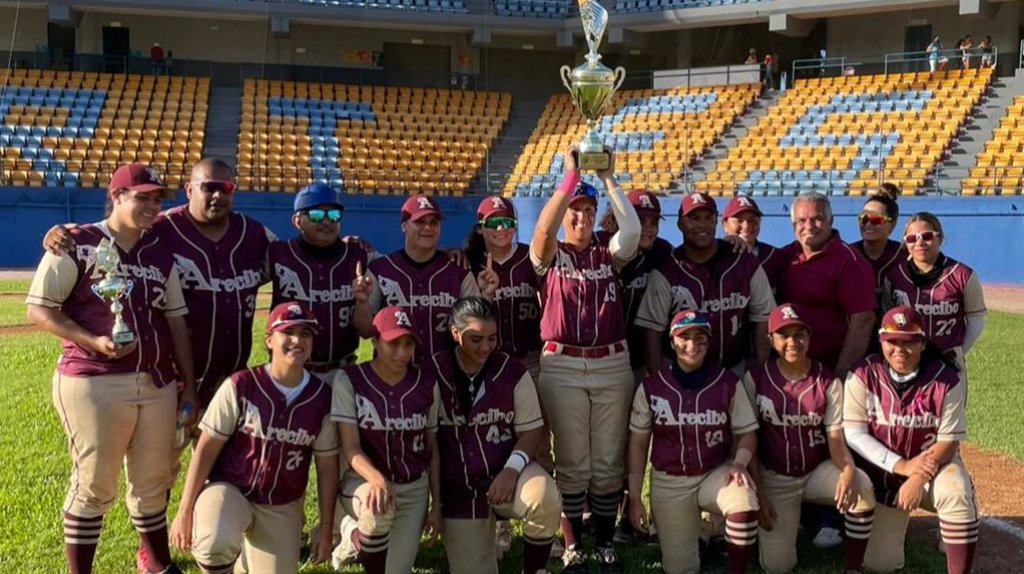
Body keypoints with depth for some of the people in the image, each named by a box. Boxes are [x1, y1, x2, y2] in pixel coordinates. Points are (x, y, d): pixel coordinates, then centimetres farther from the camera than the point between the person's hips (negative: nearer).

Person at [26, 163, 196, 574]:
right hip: (93, 384, -5)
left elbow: (176, 320, 12)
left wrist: (188, 385, 10)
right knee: (94, 485, 1)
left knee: (153, 482, 14)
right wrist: (94, 342, -19)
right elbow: (38, 309, -7)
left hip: (158, 384, 5)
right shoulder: (76, 244, -5)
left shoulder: (161, 252, 11)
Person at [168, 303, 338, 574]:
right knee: (218, 543, -35)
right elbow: (206, 450, -9)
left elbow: (327, 467, 3)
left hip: (281, 507, 4)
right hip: (228, 489, -3)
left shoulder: (322, 397, -5)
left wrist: (326, 527, 4)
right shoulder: (240, 386, -14)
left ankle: (251, 552, 33)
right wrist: (185, 512, -11)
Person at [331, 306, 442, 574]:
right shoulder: (349, 380, -11)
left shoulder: (427, 384, -2)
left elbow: (432, 449, 6)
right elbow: (350, 448, -17)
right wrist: (377, 479, -36)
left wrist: (436, 504, 6)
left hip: (414, 489, 3)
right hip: (363, 480, -3)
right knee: (378, 508, -38)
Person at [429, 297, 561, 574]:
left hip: (506, 473, -1)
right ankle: (484, 528, 34)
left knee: (546, 502, -33)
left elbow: (532, 430, -2)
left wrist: (512, 468, -20)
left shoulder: (514, 371, -7)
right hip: (458, 489, 1)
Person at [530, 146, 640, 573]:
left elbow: (632, 229, -11)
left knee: (608, 462, 7)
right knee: (572, 463, 3)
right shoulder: (551, 256, 3)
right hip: (562, 366, -2)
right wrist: (571, 175, -22)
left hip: (613, 364, 2)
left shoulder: (609, 254, 9)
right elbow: (544, 228, -19)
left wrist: (608, 179, -10)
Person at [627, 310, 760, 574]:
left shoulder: (728, 383, -8)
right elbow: (638, 443, 1)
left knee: (745, 502, -35)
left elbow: (747, 432, 2)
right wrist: (635, 497, 1)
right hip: (669, 483, 1)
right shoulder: (651, 387, -7)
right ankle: (694, 526, 37)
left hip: (716, 473, -1)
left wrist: (739, 462, -20)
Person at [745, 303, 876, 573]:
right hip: (774, 478, 0)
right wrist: (757, 493, -9)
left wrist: (848, 469, -34)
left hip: (819, 471, 0)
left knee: (861, 486, -33)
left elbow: (836, 437, -11)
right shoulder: (756, 378, -8)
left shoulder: (828, 381, -7)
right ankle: (790, 520, 27)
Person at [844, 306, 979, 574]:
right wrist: (902, 466, -24)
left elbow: (948, 441, -12)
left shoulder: (946, 378, -14)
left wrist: (919, 478, -27)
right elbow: (853, 433, -15)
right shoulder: (863, 374, -13)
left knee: (955, 492, -37)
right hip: (883, 472, 1)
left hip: (932, 464, -1)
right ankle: (895, 519, 34)